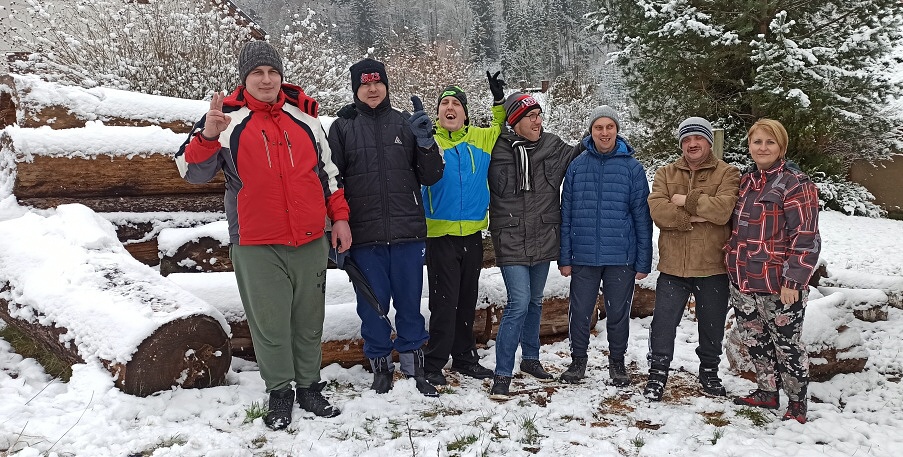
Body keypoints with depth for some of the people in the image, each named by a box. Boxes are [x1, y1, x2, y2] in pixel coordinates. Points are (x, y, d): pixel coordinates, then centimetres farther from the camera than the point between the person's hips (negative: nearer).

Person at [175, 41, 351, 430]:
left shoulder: (304, 118, 9)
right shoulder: (227, 118, -1)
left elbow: (328, 171, 16)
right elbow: (193, 171, -6)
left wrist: (339, 217, 10)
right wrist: (207, 136, -24)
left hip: (310, 241, 3)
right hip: (257, 247, -3)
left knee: (309, 321, 13)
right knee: (270, 324, 5)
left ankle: (309, 386, 30)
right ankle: (279, 393, 23)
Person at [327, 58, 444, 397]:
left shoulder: (405, 124, 9)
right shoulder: (343, 127, 4)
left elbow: (430, 177, 8)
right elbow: (332, 180, 3)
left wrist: (425, 142, -9)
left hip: (408, 232, 1)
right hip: (364, 235, -1)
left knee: (410, 302, 10)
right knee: (372, 305, 8)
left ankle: (413, 366, 23)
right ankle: (381, 366, 24)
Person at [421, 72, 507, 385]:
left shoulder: (481, 138, 6)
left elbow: (503, 130, 23)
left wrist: (499, 101, 10)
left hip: (473, 232, 4)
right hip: (441, 233, -4)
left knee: (467, 300, 15)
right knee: (444, 301, -3)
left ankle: (465, 358, 28)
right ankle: (434, 364, 9)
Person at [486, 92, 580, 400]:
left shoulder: (553, 146, 4)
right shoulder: (498, 149, -8)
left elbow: (578, 158, 22)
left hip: (544, 238, 5)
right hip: (512, 240, -5)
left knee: (535, 301, 18)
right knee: (519, 303, -12)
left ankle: (530, 358, 36)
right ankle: (502, 374, -2)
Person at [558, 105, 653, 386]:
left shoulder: (632, 167, -1)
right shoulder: (576, 166, 2)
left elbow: (642, 217, 0)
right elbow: (565, 214, 2)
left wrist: (643, 261, -3)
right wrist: (564, 257, -1)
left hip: (621, 258, 0)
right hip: (583, 257, 1)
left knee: (619, 313, 11)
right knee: (580, 312, 9)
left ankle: (617, 362, 30)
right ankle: (578, 360, 28)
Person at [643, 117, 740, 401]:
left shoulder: (727, 174, 0)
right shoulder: (666, 174, 8)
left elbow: (722, 209, -18)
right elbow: (657, 210, -10)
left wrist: (686, 201, -13)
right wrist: (695, 217, -17)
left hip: (712, 267, -1)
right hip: (673, 266, 1)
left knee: (712, 325, 15)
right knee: (663, 323, 3)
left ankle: (709, 371, 35)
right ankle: (658, 372, 18)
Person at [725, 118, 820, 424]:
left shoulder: (795, 184, -12)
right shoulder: (745, 182, 10)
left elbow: (805, 238, -16)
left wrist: (793, 281, -19)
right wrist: (733, 266, 16)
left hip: (778, 286, -7)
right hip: (742, 282, 7)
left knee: (787, 344, 7)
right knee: (754, 340, 17)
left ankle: (797, 402, 23)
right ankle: (766, 392, 34)